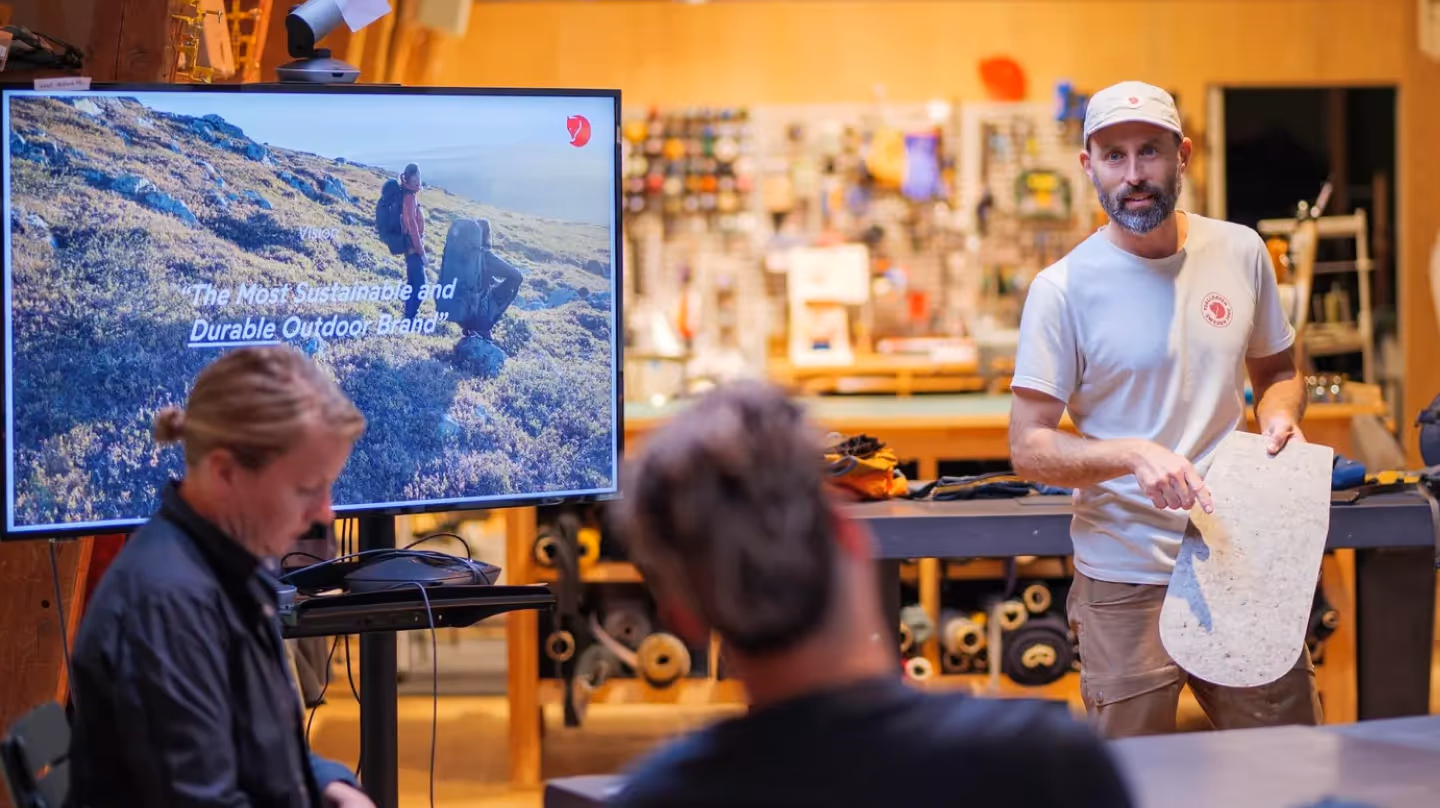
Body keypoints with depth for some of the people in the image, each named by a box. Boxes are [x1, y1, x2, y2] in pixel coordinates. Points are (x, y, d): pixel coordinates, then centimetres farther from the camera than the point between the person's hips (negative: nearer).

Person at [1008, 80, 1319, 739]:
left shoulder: (1240, 251, 5)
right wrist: (1135, 454, -25)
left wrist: (1279, 415, -2)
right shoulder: (1063, 289, -7)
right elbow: (1028, 448, -9)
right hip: (1127, 586, -3)